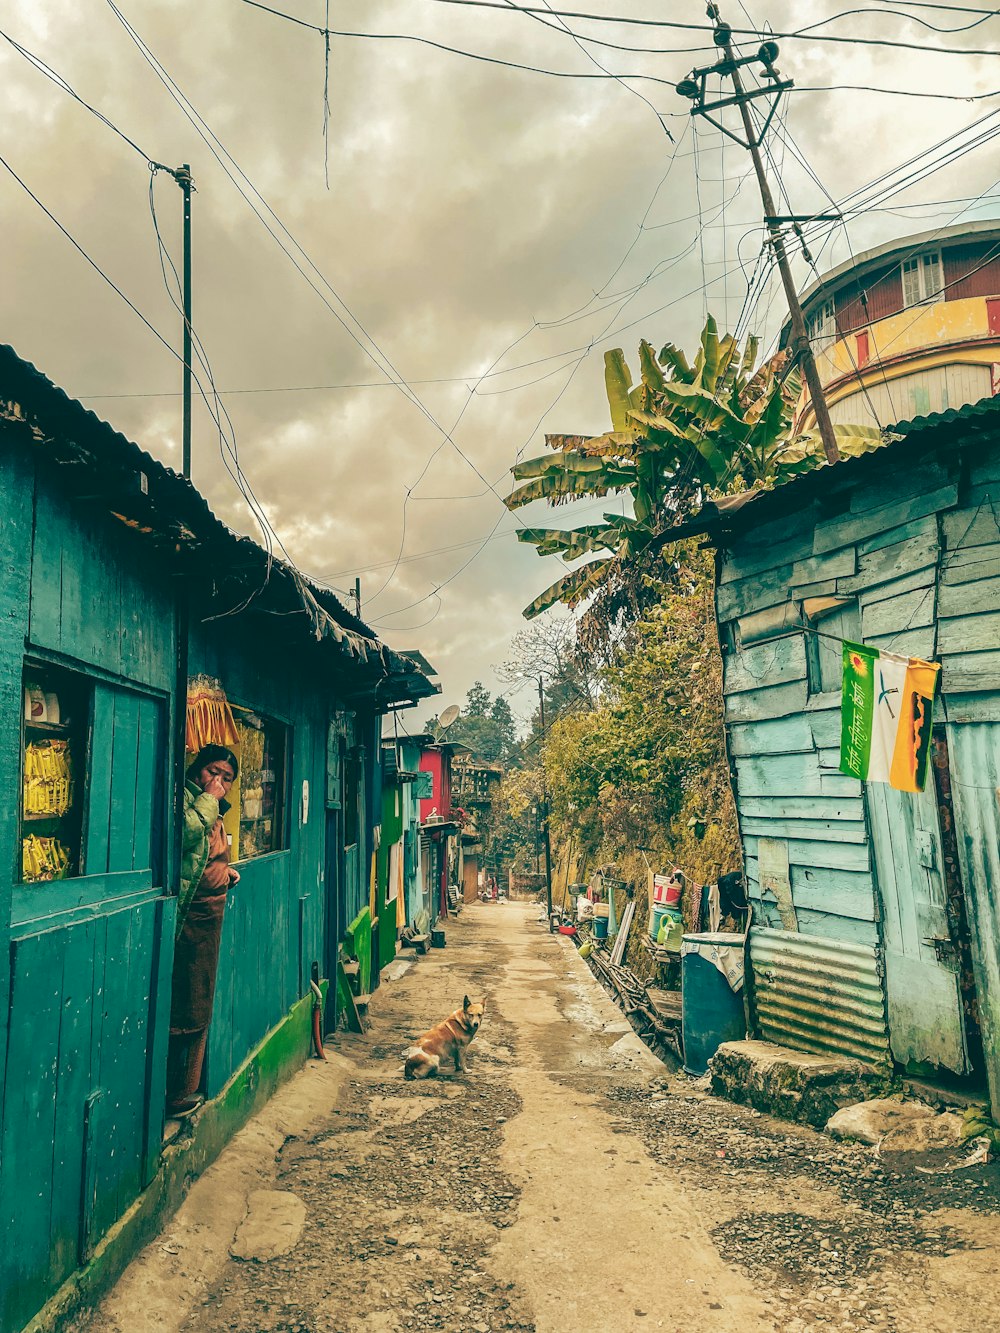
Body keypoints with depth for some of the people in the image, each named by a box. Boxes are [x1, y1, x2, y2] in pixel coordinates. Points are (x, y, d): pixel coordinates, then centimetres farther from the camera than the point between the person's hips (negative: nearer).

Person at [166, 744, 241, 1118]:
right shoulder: (185, 796, -9)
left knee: (200, 1007, 13)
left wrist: (227, 871, 12)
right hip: (190, 917, -9)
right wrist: (208, 797, -17)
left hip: (210, 918, 9)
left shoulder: (214, 813, 18)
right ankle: (178, 1094, 5)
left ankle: (186, 1089, 23)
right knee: (187, 1007, -5)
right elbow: (188, 830, -30)